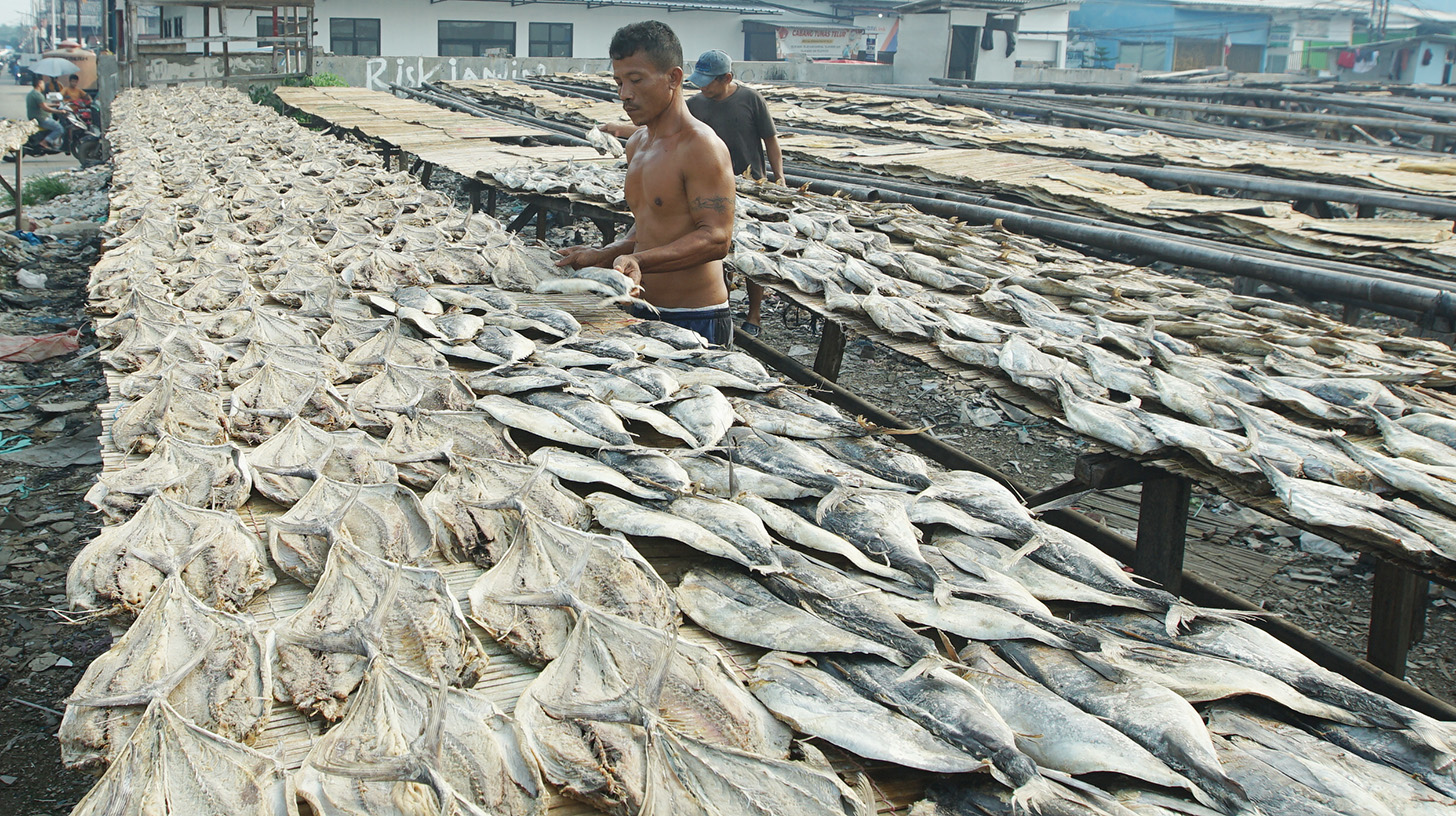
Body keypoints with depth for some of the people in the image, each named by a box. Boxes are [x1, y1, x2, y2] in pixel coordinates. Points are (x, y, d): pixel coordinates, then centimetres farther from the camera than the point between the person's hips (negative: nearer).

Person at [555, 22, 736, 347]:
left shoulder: (701, 147, -15)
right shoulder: (637, 143, 13)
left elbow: (716, 238, -22)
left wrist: (640, 261, -32)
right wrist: (603, 256, 9)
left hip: (695, 322, -8)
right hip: (644, 313, 8)